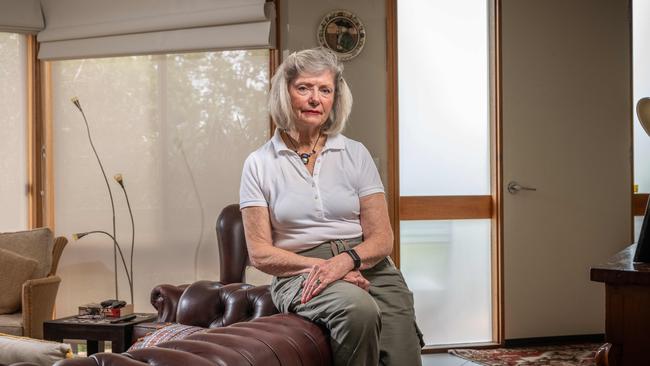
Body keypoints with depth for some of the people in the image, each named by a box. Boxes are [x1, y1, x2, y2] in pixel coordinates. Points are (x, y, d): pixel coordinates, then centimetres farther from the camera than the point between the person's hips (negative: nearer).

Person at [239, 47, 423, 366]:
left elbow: (382, 239, 5)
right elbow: (260, 253, 1)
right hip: (299, 272, -1)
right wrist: (320, 265, -13)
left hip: (367, 266, 2)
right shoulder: (259, 164, 5)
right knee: (357, 308, -34)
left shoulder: (355, 154, 10)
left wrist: (346, 260, -16)